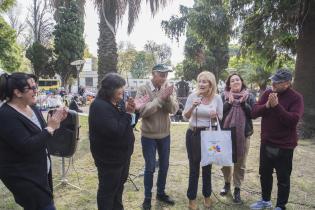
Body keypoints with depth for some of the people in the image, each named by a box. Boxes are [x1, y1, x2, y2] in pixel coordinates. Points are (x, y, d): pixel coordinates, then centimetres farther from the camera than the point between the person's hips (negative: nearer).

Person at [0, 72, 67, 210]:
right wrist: (50, 128, -24)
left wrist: (55, 122, -6)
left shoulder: (32, 107, 3)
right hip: (21, 175, -8)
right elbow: (27, 147, -29)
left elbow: (41, 134, 11)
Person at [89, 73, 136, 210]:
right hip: (109, 157, -9)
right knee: (108, 189, 11)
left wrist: (132, 111, -9)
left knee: (119, 185, 25)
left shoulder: (119, 102, 4)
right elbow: (115, 131, -30)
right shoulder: (99, 106, -22)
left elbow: (129, 125, 9)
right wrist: (127, 113, -21)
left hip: (123, 154, 9)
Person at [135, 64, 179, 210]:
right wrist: (160, 98, -29)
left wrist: (168, 97, -30)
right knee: (150, 168, 7)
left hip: (165, 134, 4)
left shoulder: (168, 88, -4)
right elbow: (142, 111, -23)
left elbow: (174, 109, -11)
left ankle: (161, 193, 36)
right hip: (148, 135, -4)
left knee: (164, 166, 16)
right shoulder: (143, 89, -13)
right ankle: (147, 197, 26)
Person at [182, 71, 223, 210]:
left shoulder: (217, 98, -5)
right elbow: (185, 116, -4)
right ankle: (192, 198, 24)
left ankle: (207, 195, 36)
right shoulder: (193, 96, -7)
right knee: (194, 166, 7)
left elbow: (221, 118, 3)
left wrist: (215, 116, -19)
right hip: (193, 134, -1)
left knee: (207, 166, 16)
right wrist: (193, 107, -22)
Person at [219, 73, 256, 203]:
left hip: (243, 134, 0)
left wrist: (243, 103, -16)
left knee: (240, 163, 9)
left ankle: (237, 189, 25)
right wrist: (229, 102, -19)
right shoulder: (224, 96, 0)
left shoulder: (249, 96, 1)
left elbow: (253, 114, -3)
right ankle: (227, 183, 37)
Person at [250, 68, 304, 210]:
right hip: (266, 143, 5)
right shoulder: (267, 93, 1)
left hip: (284, 146, -5)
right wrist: (267, 105, -21)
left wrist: (276, 106, -29)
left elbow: (293, 120, -24)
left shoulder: (296, 98, -12)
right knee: (265, 174, 19)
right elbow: (254, 113, -5)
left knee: (283, 178, 10)